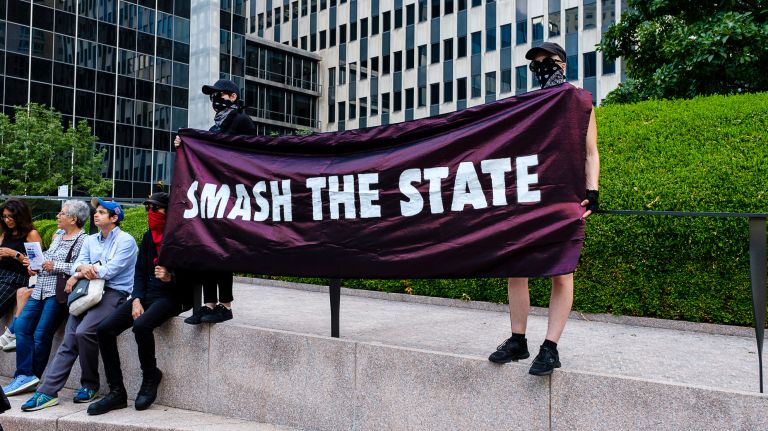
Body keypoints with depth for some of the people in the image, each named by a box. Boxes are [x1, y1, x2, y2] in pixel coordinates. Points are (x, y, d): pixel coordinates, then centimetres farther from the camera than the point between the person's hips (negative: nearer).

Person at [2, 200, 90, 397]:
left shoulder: (82, 240, -8)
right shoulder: (58, 235, 18)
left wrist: (55, 266, -18)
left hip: (58, 292, -8)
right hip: (41, 289, 8)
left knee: (41, 334, -8)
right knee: (21, 325, -1)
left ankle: (33, 376, 8)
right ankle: (24, 375, 3)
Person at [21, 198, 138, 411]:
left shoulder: (125, 240, -4)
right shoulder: (90, 241, 19)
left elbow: (109, 271, -13)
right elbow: (77, 265, 8)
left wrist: (78, 275, -4)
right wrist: (82, 268, -16)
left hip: (114, 293, -6)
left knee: (84, 332, -25)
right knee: (68, 341, -6)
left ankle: (90, 386, -8)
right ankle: (47, 391, -6)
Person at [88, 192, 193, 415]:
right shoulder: (148, 237, 14)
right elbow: (140, 272, 12)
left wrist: (170, 277, -24)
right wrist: (137, 300, -2)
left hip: (170, 296, -7)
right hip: (146, 294, 7)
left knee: (141, 325, -34)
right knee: (104, 329, -10)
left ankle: (150, 376, -7)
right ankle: (116, 392, -5)